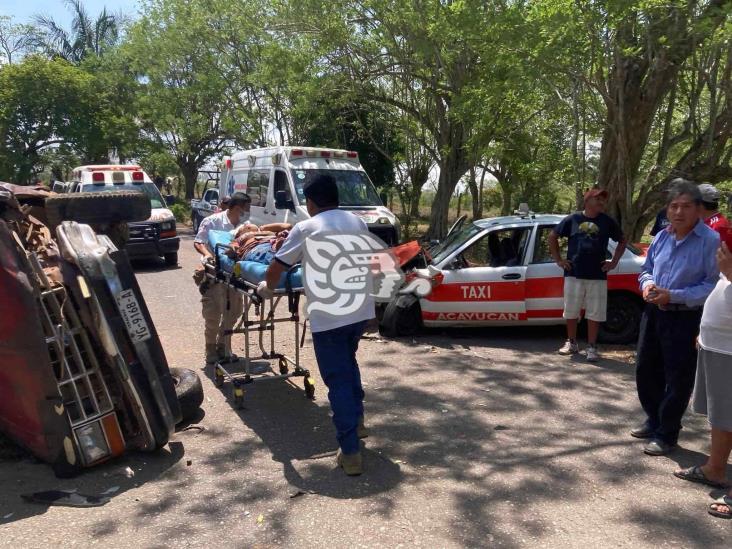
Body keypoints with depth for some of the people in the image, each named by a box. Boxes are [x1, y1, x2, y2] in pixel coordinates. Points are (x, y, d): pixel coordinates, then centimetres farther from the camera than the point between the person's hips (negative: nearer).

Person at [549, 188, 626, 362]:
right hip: (573, 274, 0)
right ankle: (571, 343, 23)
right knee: (571, 311, 7)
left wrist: (614, 262, 7)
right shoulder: (572, 219, 2)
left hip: (598, 276, 0)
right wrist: (558, 260, 5)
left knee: (594, 313, 2)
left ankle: (592, 347, 12)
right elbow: (552, 237, 11)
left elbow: (622, 241, 17)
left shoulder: (607, 221, 5)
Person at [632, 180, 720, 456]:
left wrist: (673, 296, -23)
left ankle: (666, 434, 19)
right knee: (645, 370, 17)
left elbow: (713, 285, -18)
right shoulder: (661, 238, 7)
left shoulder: (711, 241, -15)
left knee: (677, 379, 4)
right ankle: (653, 420, 37)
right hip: (653, 313, 7)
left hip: (685, 320, -7)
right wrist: (647, 283, -4)